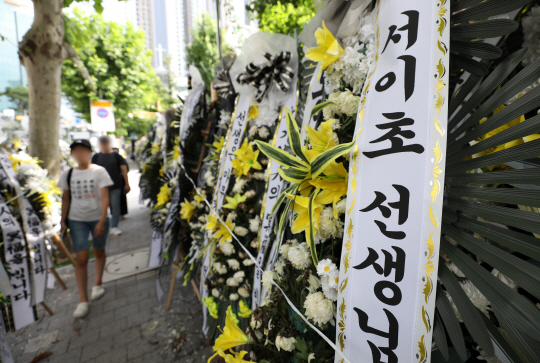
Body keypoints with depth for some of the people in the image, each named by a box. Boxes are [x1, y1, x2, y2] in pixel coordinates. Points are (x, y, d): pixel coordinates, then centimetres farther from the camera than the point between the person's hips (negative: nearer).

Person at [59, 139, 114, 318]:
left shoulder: (99, 171, -7)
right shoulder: (67, 174, 3)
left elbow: (105, 198, -10)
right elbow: (66, 198, 11)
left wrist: (102, 221, -15)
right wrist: (63, 220, 6)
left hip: (98, 219, -1)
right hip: (76, 220, 2)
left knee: (99, 252, 14)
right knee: (81, 259, -3)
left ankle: (97, 284, 37)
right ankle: (83, 300, 8)